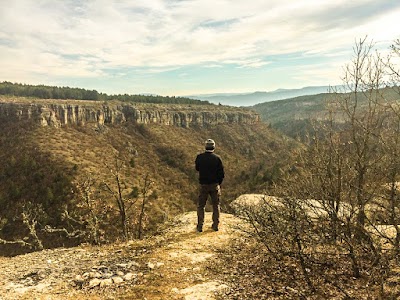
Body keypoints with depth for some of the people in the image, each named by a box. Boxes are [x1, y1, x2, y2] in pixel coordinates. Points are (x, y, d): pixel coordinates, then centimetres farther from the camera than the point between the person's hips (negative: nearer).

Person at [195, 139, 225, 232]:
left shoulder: (200, 157, -8)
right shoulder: (217, 158, -10)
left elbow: (197, 168, 10)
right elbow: (221, 173, -5)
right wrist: (218, 183, 10)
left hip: (203, 185, 0)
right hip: (215, 185, 0)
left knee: (201, 206, 12)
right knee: (216, 205, 15)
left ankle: (200, 226, 13)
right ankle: (215, 225, 20)